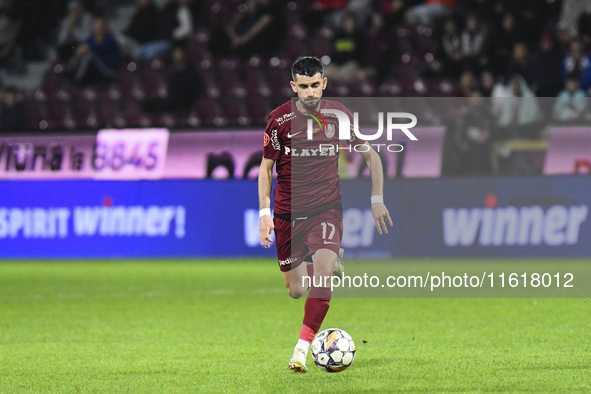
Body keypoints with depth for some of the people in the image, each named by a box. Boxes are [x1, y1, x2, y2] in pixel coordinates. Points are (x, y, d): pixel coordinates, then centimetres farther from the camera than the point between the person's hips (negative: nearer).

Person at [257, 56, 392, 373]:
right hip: (289, 212, 1)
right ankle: (333, 263, 39)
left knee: (322, 273, -24)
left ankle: (302, 348, -22)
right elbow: (266, 166, 4)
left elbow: (371, 156, 10)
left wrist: (377, 200, 5)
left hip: (327, 208, -1)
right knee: (296, 291, 4)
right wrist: (264, 212, -5)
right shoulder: (280, 119, -5)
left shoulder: (338, 115, -2)